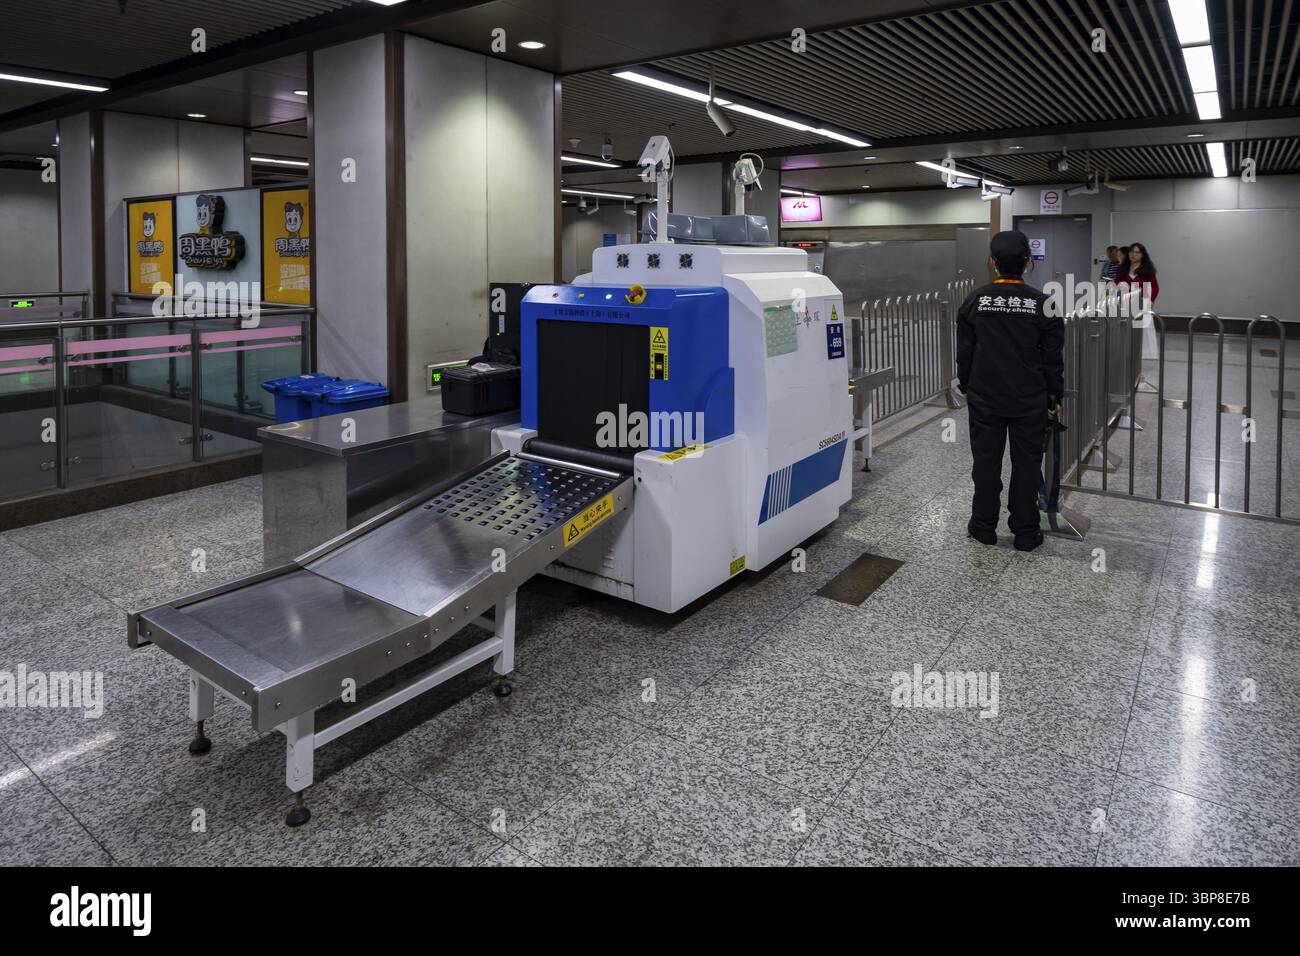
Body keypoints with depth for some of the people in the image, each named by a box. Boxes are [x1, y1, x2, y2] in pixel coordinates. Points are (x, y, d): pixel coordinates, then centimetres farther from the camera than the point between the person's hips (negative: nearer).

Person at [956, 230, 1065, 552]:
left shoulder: (975, 301, -4)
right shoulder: (1042, 303, -7)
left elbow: (964, 351, 3)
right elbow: (1053, 357, -3)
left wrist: (965, 386, 16)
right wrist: (1055, 396, 7)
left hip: (984, 397, 1)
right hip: (1030, 401, -1)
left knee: (985, 460, 10)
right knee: (1026, 463, 7)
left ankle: (984, 526, 18)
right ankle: (1025, 532, 14)